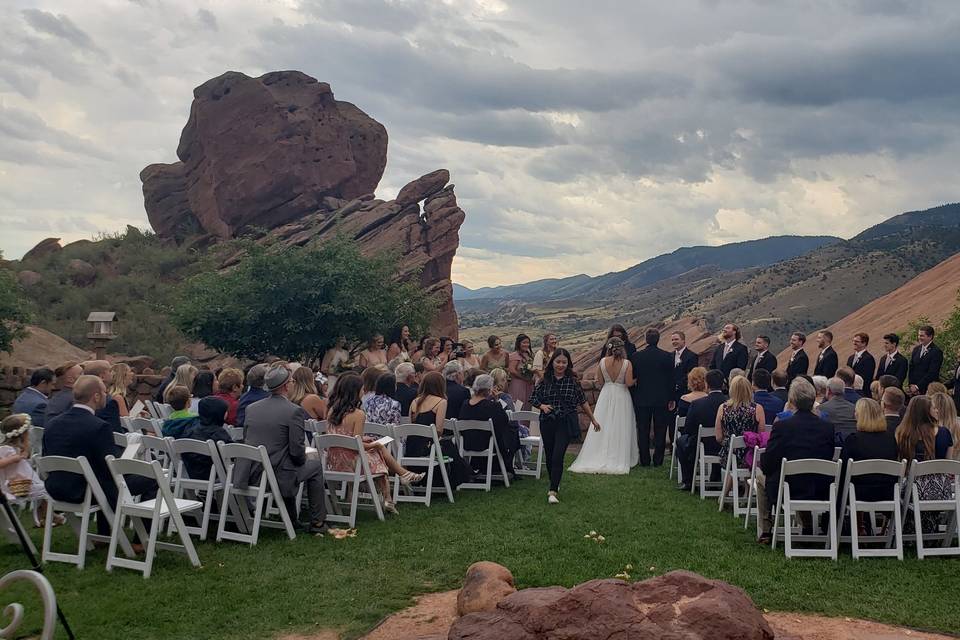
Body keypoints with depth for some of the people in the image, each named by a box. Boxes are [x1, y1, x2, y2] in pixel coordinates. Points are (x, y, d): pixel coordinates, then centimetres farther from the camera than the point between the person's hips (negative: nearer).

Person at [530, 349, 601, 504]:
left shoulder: (573, 381, -2)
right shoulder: (545, 379, 1)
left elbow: (582, 402, 8)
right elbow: (533, 398, 7)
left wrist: (593, 419, 14)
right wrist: (542, 406, -13)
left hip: (566, 423, -3)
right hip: (547, 423, 3)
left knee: (558, 456, -14)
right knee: (549, 456, 13)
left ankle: (553, 491, -15)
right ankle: (554, 484, 37)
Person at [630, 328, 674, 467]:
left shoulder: (637, 356, -5)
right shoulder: (667, 356, -6)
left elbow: (632, 377, 0)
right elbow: (671, 379, -2)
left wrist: (633, 397, 11)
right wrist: (671, 398, 6)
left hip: (642, 399, 0)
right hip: (662, 399, 0)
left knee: (643, 431, 8)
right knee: (660, 431, 8)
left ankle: (644, 460, 12)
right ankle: (658, 460, 10)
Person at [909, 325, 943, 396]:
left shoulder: (936, 352, -9)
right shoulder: (916, 349, 12)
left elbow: (932, 373, -15)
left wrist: (918, 386, -14)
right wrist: (912, 385, 0)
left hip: (928, 390, -5)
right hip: (914, 389, 5)